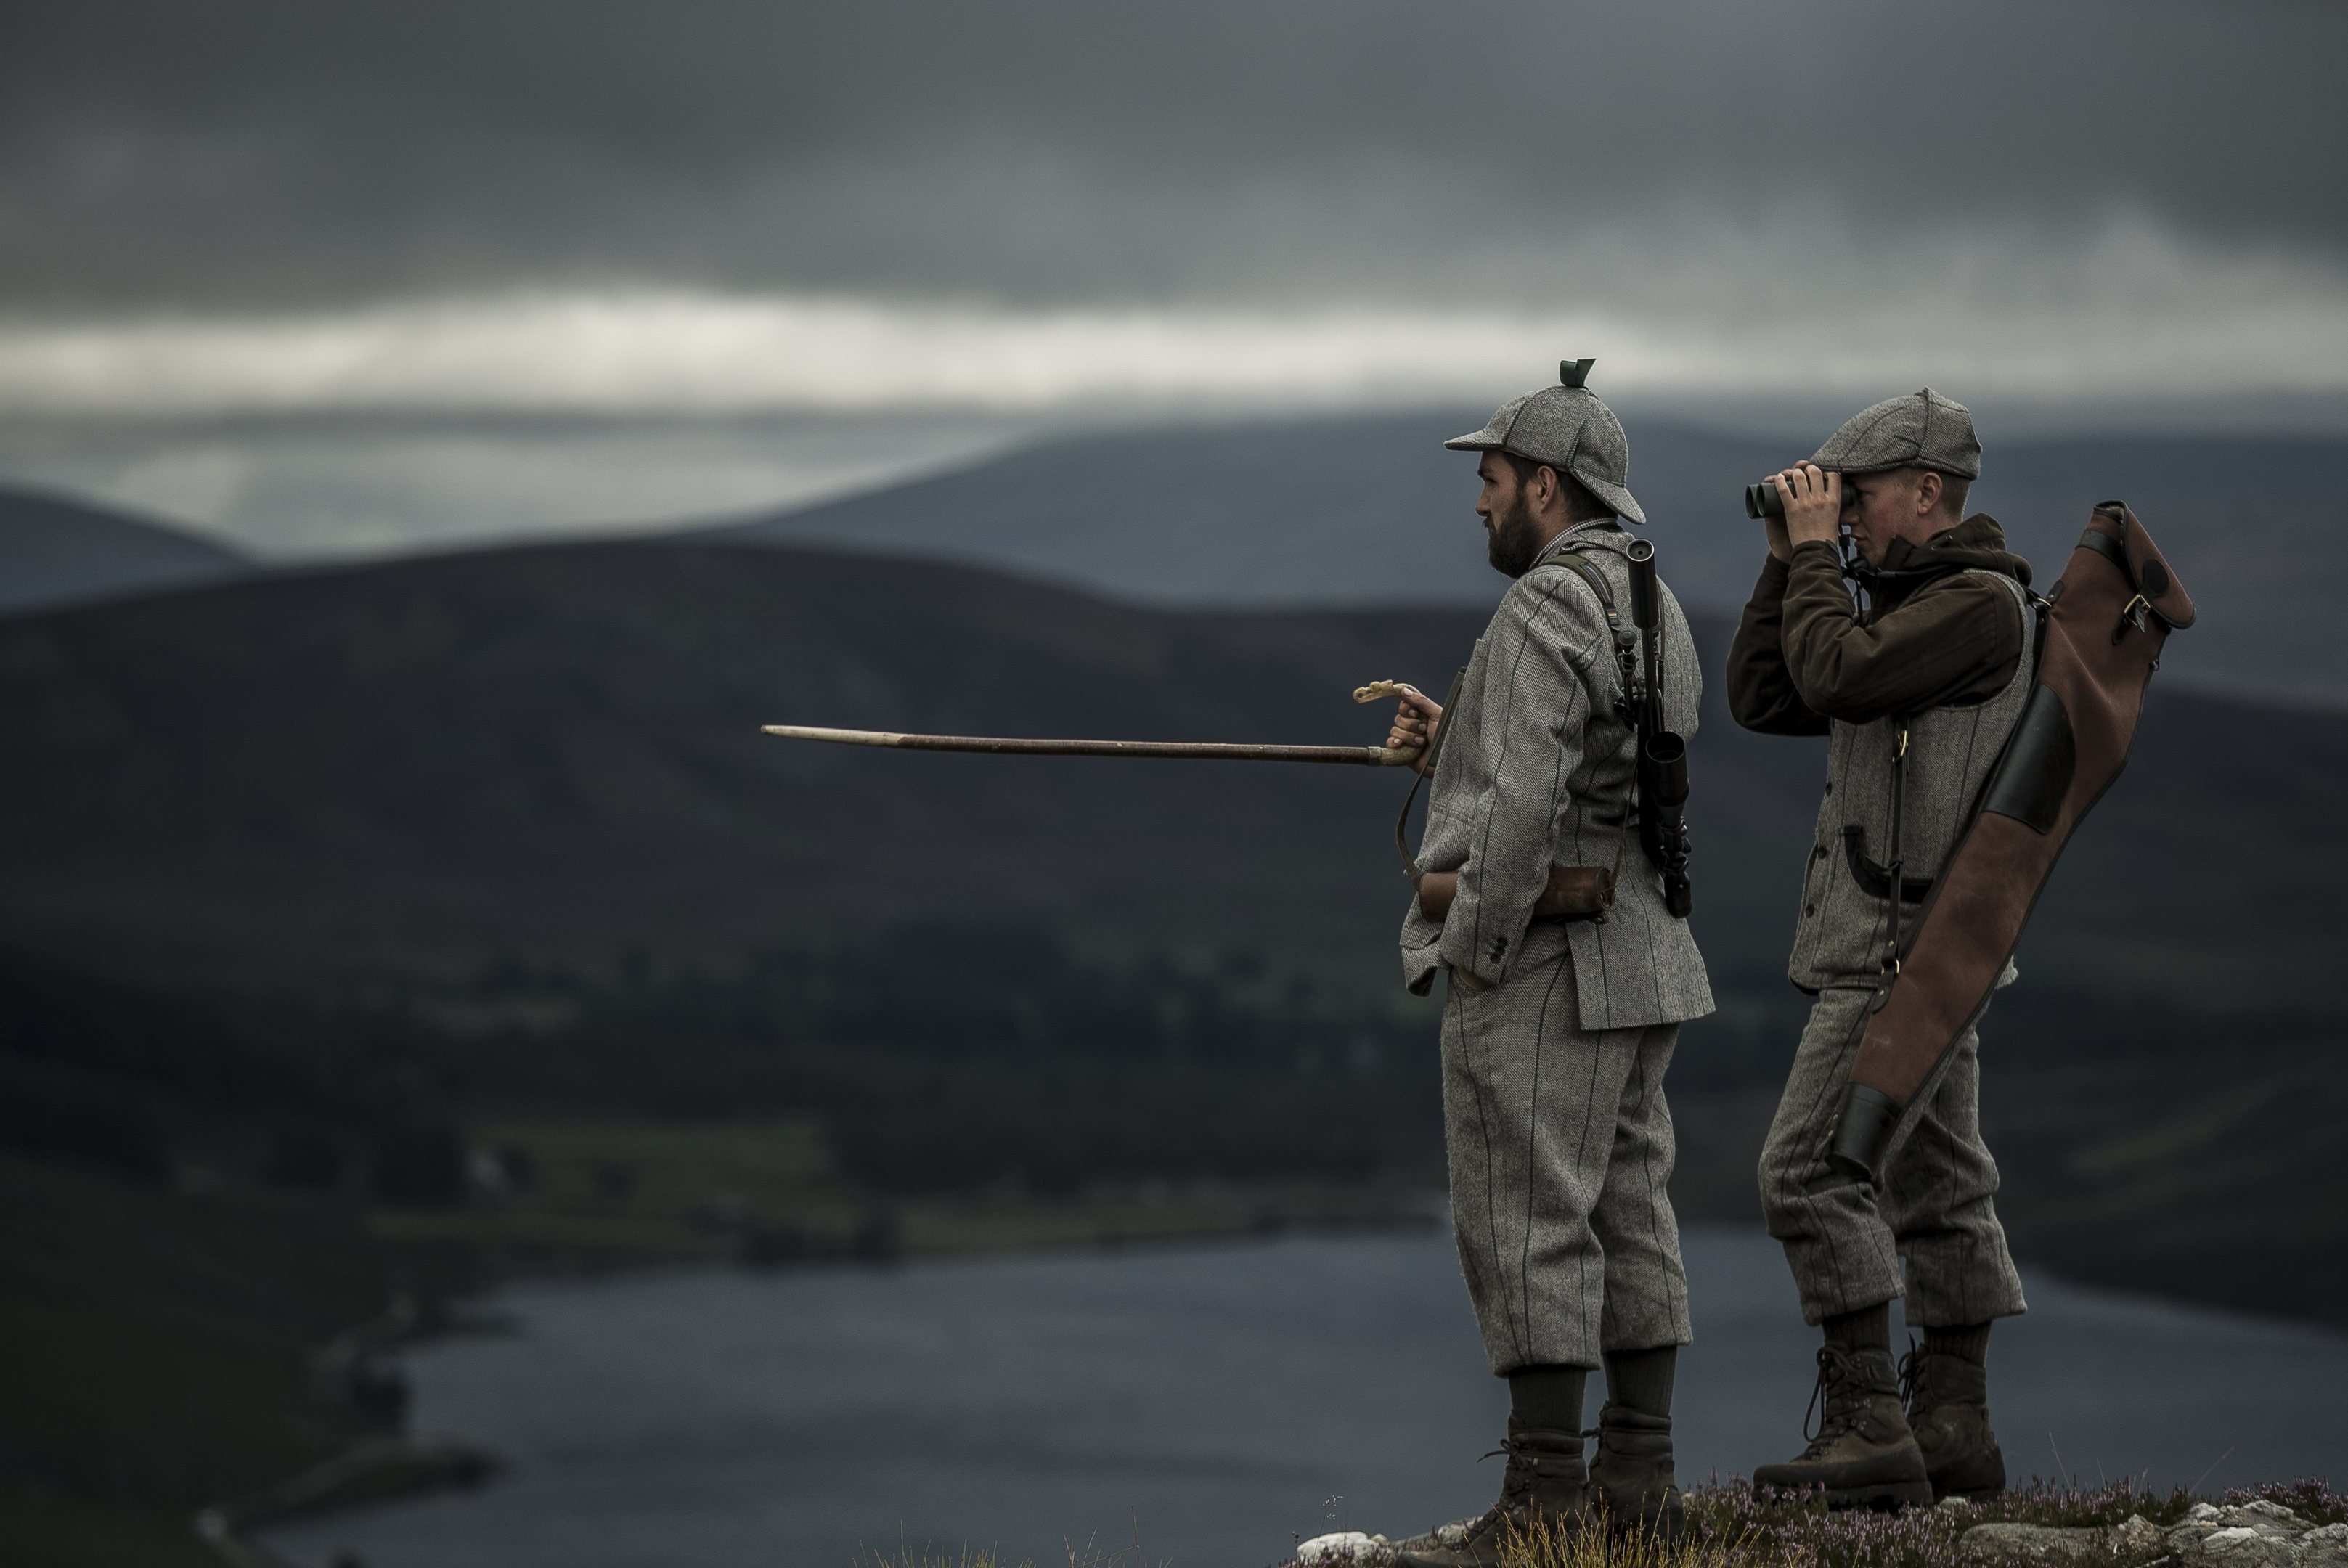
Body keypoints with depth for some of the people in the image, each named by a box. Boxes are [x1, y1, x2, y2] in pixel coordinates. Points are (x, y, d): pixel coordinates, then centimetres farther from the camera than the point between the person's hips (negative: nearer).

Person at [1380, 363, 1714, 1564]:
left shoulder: (1548, 609, -16)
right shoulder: (1655, 608, 16)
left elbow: (1527, 804, -24)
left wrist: (1469, 948, -16)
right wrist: (1454, 745, 18)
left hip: (1538, 961, -10)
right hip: (1639, 957, 10)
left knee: (1527, 1223, -8)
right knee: (1626, 1212, 10)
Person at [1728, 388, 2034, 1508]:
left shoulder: (1983, 602, -11)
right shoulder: (1909, 607, 19)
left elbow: (1838, 678, -23)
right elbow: (1765, 700, 16)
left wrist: (1818, 549, -11)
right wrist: (1788, 562, 8)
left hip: (1908, 948, -10)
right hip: (1918, 951, 10)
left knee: (1809, 1173, -13)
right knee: (1936, 1186, 9)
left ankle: (1871, 1426, -16)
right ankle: (1955, 1433, 10)